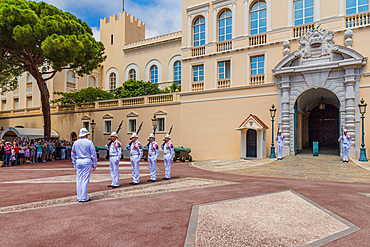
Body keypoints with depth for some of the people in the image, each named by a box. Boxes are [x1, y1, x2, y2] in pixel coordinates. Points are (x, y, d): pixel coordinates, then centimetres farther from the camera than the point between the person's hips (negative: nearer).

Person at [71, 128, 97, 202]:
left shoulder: (76, 143, 8)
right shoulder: (89, 142, -4)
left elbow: (73, 154, 13)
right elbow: (93, 154, -4)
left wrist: (74, 164, 20)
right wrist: (95, 164, 2)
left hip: (78, 161, 5)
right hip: (87, 161, -4)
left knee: (79, 180, 9)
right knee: (85, 180, -2)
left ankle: (79, 197, 13)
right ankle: (84, 198, 0)